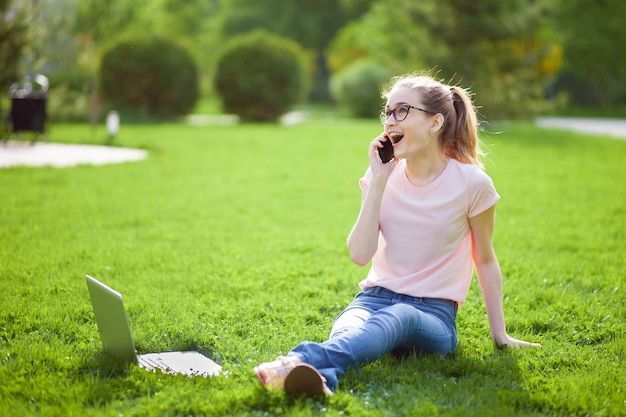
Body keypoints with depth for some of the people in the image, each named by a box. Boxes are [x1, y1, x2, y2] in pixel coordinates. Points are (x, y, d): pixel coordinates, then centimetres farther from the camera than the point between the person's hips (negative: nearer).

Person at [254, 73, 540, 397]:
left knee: (398, 317, -40)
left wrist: (500, 335, 8)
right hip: (375, 297, 3)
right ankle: (319, 376, -70)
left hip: (433, 314, -3)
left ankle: (307, 359, -69)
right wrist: (378, 180, -9)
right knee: (349, 328, -35)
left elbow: (485, 260, 6)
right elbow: (361, 254, -7)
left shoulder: (471, 184, -6)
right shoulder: (385, 176, 4)